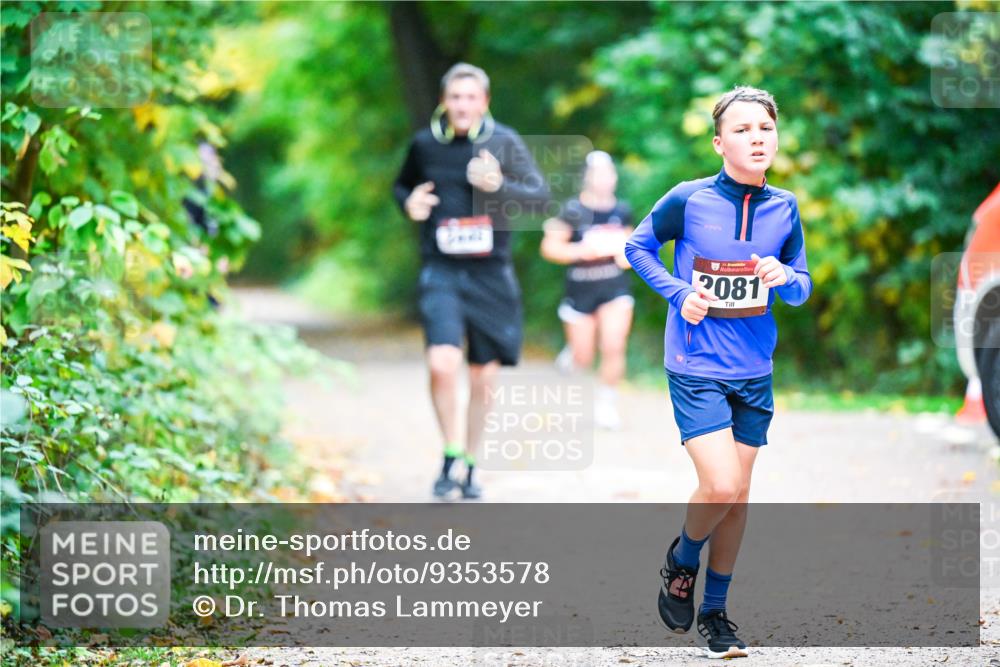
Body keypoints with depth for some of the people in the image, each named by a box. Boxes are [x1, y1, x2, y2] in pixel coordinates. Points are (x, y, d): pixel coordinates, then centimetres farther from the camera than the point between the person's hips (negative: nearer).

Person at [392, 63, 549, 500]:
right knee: (442, 363, -20)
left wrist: (500, 186, -22)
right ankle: (451, 458, -2)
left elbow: (541, 196, -5)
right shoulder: (425, 144, 3)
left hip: (490, 274, 1)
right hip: (441, 272, -1)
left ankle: (470, 464, 26)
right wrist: (408, 203, -2)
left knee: (484, 376, 8)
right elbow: (402, 185, 21)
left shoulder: (503, 142, -2)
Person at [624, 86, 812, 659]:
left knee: (739, 493, 9)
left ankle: (715, 611, 23)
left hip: (754, 372, 4)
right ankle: (682, 561, 16)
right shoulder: (688, 200, -11)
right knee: (720, 486, -16)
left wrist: (785, 278, -13)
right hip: (697, 368, -4)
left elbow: (802, 288, 10)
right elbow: (639, 247, 5)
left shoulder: (784, 208, 0)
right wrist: (679, 294, -10)